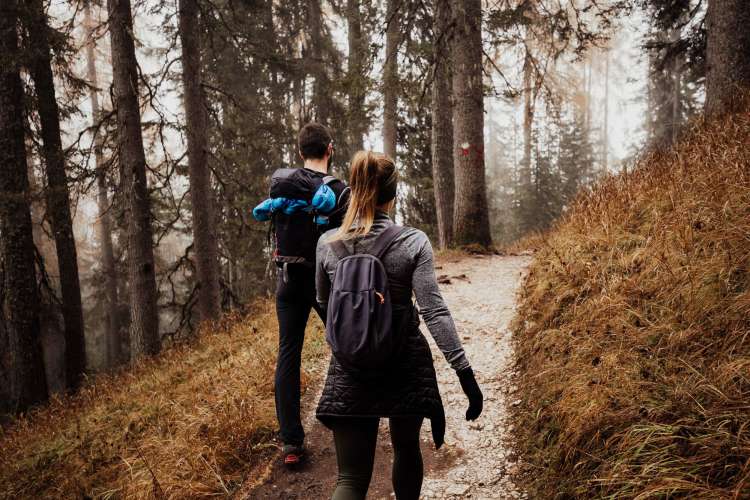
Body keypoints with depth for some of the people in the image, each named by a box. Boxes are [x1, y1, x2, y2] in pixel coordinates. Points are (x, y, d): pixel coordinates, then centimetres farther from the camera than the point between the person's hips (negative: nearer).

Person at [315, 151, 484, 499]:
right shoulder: (413, 242, -10)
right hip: (406, 366, -1)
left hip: (350, 371, 1)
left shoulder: (327, 243, -3)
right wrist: (464, 372, -14)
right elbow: (434, 311, -17)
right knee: (406, 447, 25)